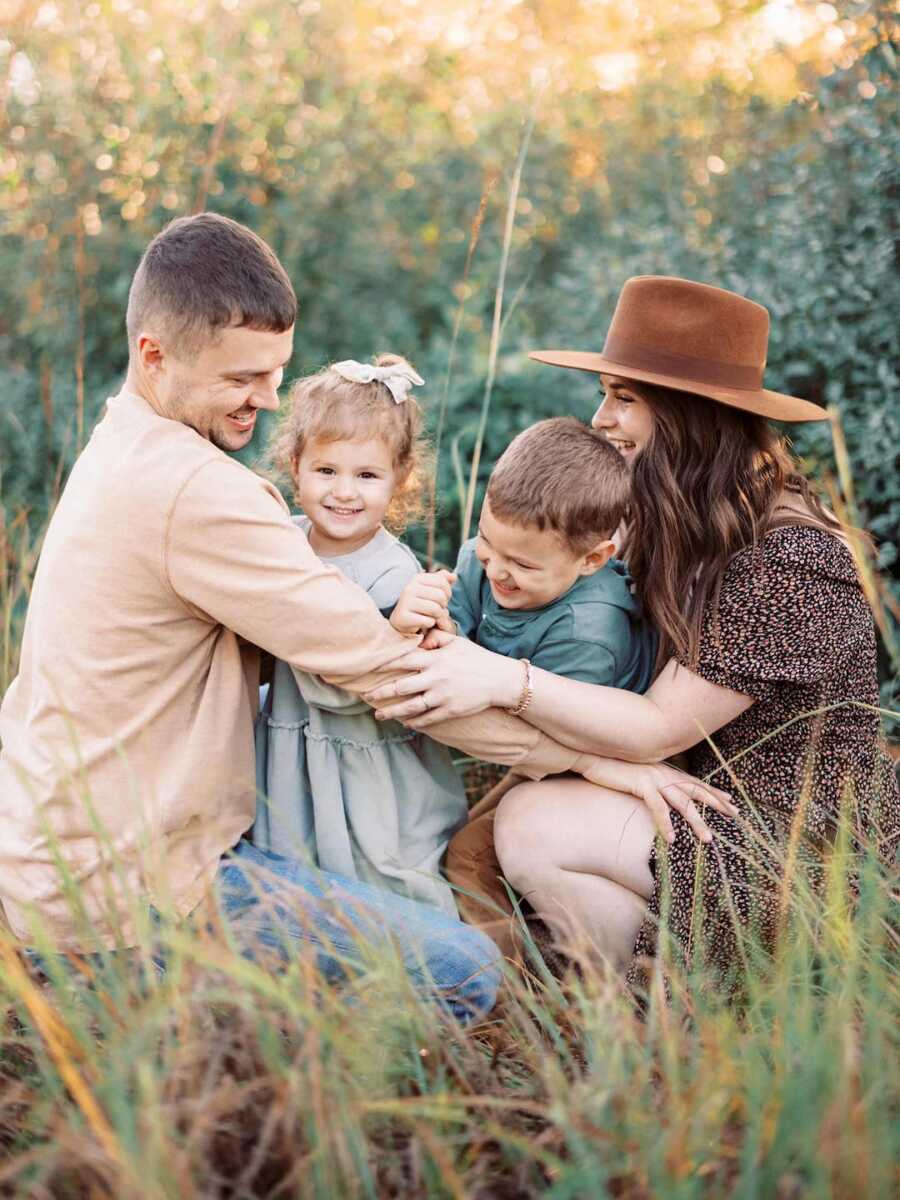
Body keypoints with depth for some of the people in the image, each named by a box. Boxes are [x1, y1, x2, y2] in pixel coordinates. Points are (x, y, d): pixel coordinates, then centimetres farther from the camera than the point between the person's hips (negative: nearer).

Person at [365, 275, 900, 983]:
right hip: (736, 815, 9)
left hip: (812, 863, -9)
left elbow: (657, 729, -22)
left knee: (531, 824, -18)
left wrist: (505, 680, -30)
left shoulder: (788, 560, -21)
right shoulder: (697, 530, 8)